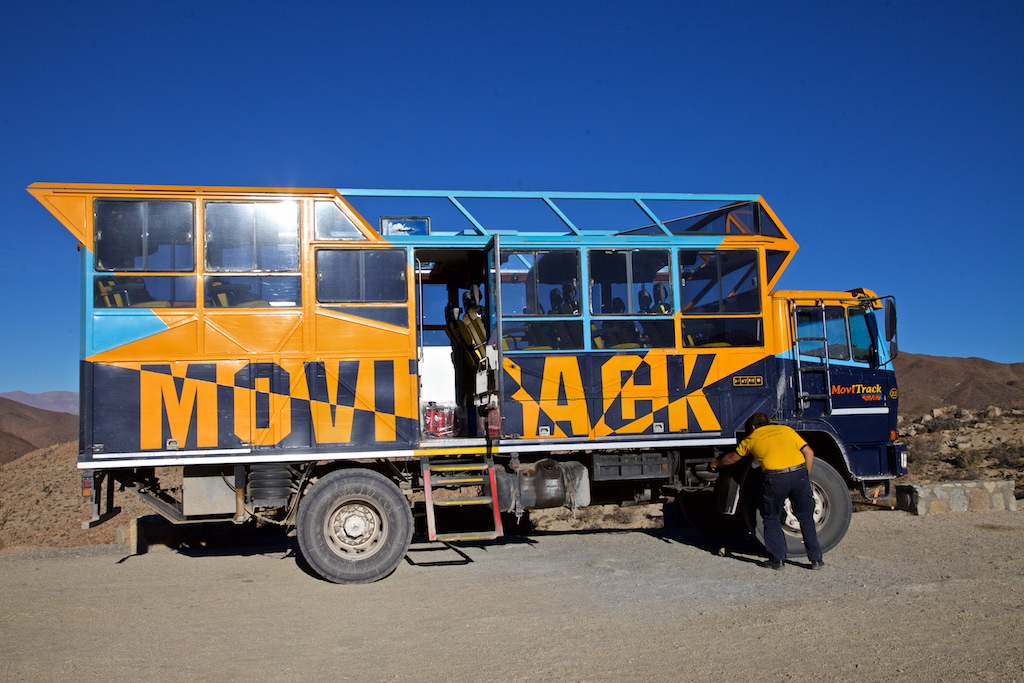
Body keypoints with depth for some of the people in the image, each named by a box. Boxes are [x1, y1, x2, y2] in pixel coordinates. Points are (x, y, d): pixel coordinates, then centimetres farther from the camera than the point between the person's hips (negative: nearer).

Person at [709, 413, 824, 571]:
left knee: (772, 518, 16)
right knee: (806, 517, 15)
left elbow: (732, 458, 36)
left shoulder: (752, 438, 21)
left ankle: (777, 559, 15)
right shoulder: (786, 429, 24)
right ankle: (816, 559, 17)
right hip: (799, 472, 2)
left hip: (776, 477, -2)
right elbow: (809, 453, 15)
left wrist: (717, 463, 54)